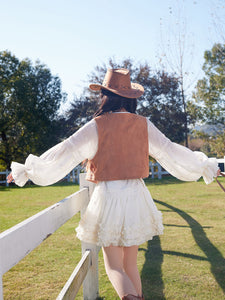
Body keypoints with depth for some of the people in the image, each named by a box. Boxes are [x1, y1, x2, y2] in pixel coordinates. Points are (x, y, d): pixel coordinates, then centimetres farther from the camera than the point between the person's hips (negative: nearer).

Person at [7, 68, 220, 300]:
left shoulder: (97, 126, -7)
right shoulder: (144, 125, 2)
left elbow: (64, 153, -8)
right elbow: (171, 152, 8)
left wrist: (25, 170, -1)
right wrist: (206, 167, 22)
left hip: (108, 196, -3)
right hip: (136, 196, 4)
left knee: (114, 266, 2)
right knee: (131, 263, 18)